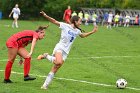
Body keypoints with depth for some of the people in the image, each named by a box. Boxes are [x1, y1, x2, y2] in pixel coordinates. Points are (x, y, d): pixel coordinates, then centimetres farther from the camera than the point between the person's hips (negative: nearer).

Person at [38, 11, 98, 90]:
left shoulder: (77, 31, 14)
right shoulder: (65, 26, -6)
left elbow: (83, 35, 36)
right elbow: (54, 21, -6)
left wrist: (93, 32, 31)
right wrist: (45, 15, -18)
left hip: (66, 52, 6)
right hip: (59, 48, -6)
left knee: (55, 69, 1)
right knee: (59, 62, -36)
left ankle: (45, 85, 6)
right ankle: (46, 56, -10)